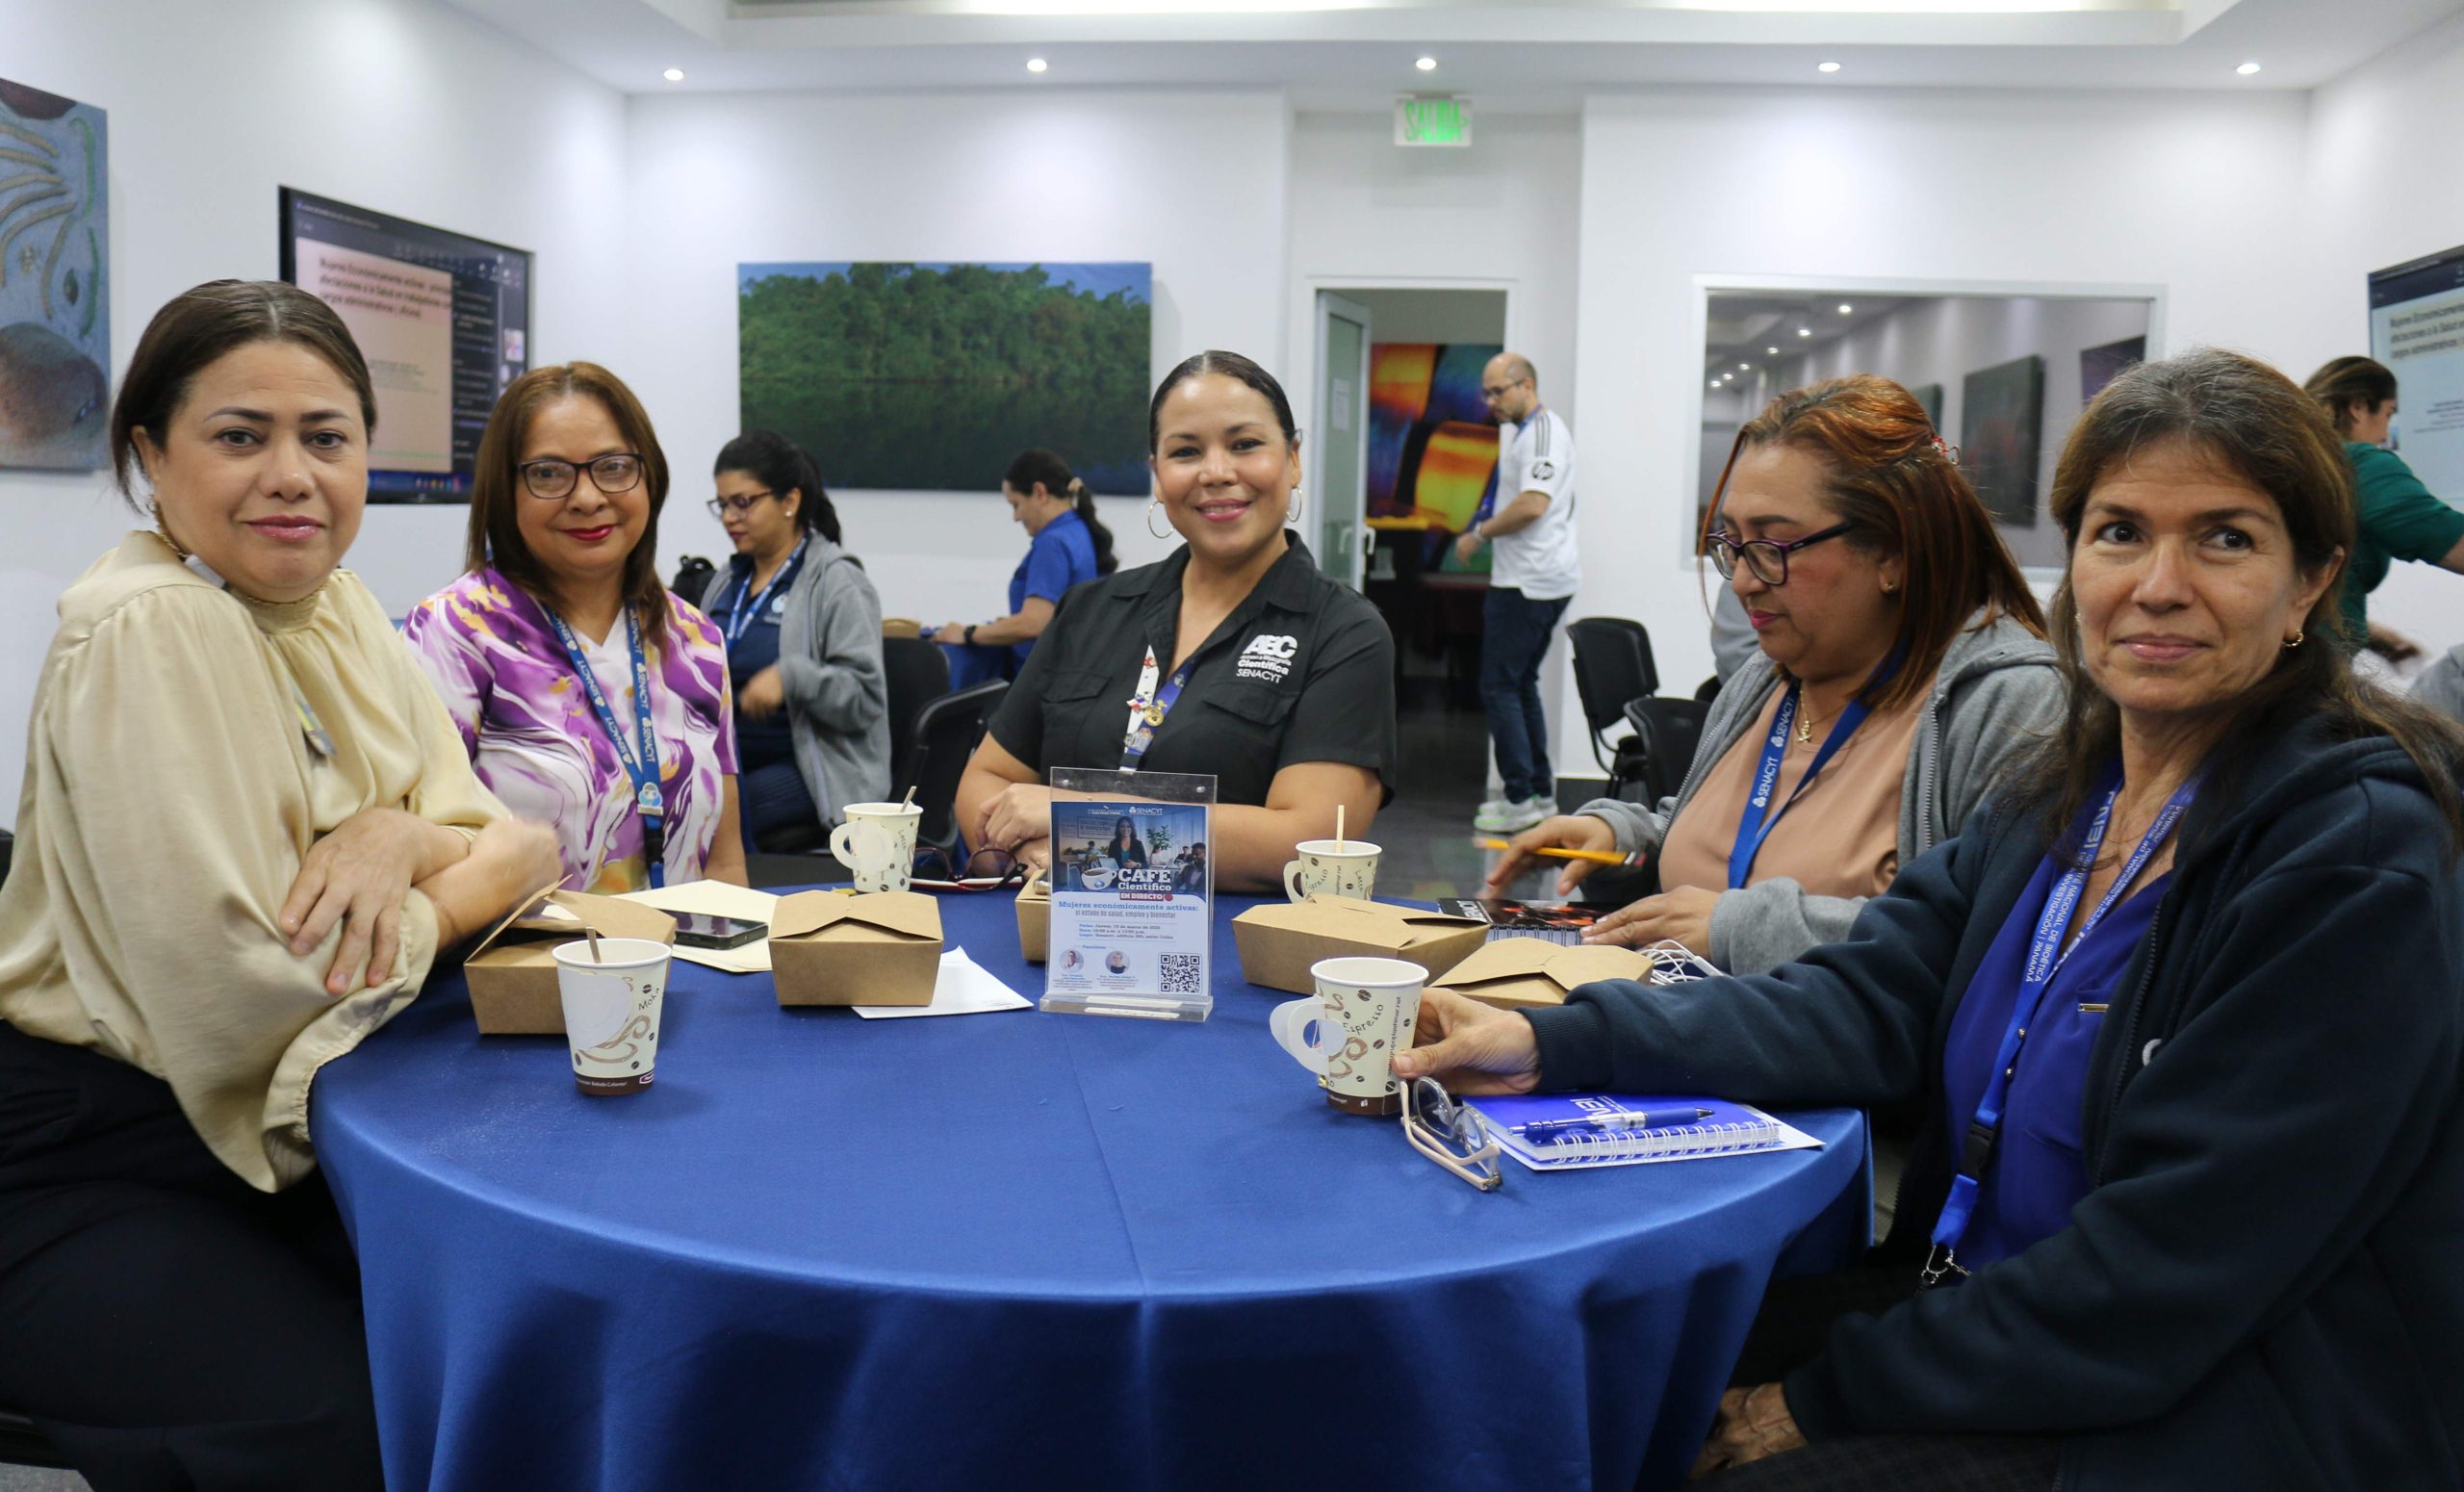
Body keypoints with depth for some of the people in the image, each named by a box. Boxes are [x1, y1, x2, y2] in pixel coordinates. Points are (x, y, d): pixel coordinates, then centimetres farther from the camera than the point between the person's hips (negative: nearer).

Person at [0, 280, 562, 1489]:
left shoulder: (333, 605, 4)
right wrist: (488, 875, -12)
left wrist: (393, 837, -22)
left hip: (279, 1140, 7)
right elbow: (241, 990, -26)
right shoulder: (147, 634, -20)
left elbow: (485, 829, 2)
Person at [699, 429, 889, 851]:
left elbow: (866, 697, -13)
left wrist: (790, 676, -28)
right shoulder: (726, 581, 16)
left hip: (811, 766, -6)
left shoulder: (837, 582, -5)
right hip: (730, 758, 6)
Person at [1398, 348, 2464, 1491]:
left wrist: (1829, 1399, -18)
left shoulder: (2355, 863, -19)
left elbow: (2166, 1267, -21)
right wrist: (1555, 1043, -17)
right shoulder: (2065, 795, 5)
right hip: (1988, 1297, 7)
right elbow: (1870, 1000, -5)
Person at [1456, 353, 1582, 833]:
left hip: (1530, 582, -11)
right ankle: (1540, 791, 20)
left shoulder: (1543, 430, -12)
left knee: (1499, 686, -8)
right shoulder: (1521, 430, 19)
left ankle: (1521, 800, -6)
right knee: (1521, 684, 15)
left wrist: (1479, 534, -13)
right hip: (1541, 578, 11)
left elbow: (1533, 504, -23)